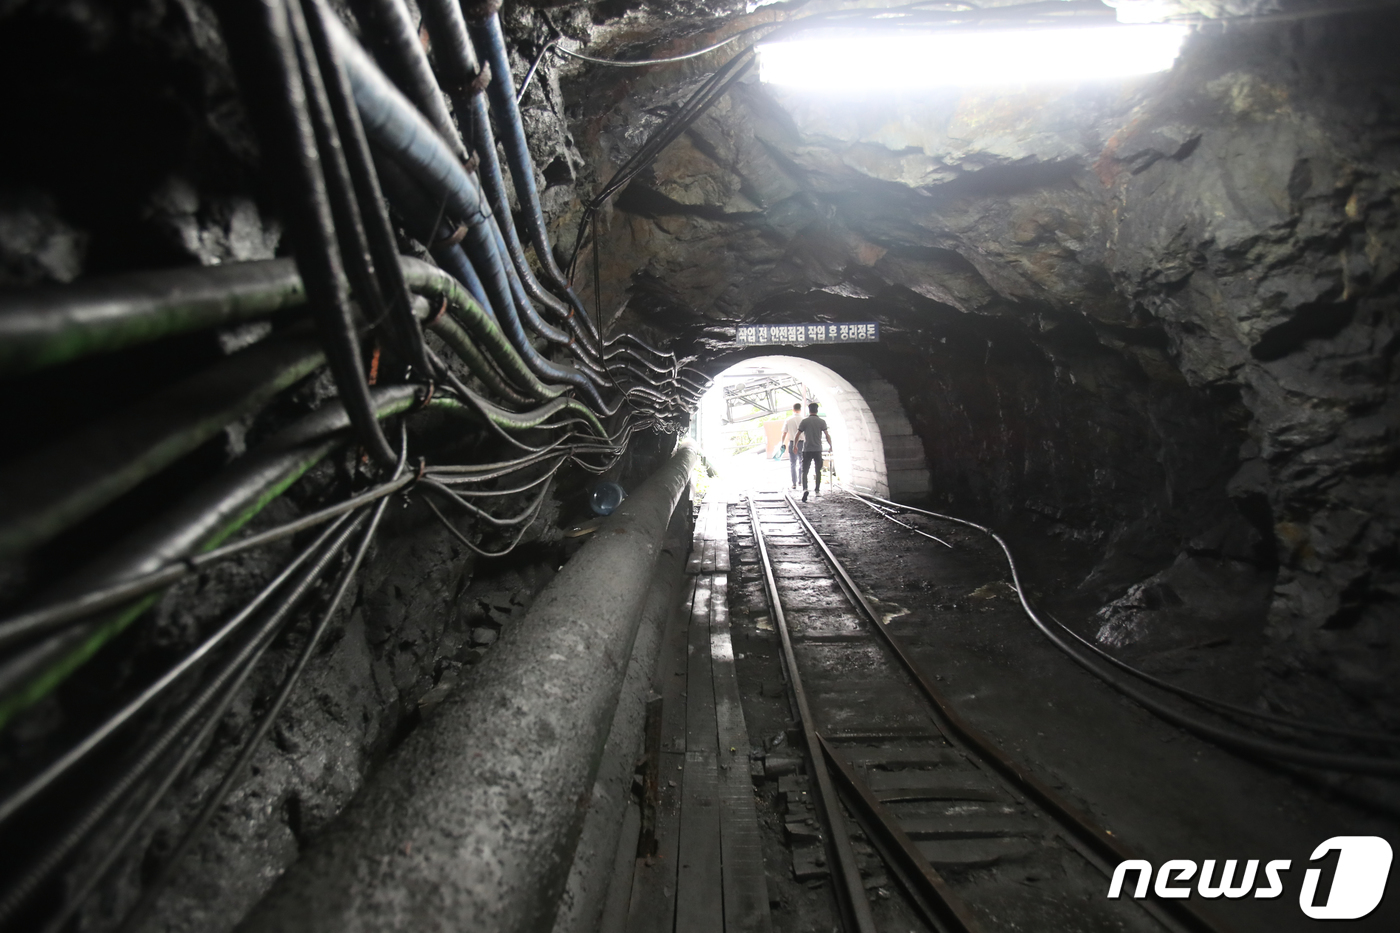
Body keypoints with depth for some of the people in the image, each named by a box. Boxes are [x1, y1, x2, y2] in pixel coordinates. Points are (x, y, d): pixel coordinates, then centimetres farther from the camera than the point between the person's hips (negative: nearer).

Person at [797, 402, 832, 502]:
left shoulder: (804, 421, -1)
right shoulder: (822, 421, 0)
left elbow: (797, 435, 0)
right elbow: (827, 435, -4)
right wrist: (830, 446, 9)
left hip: (806, 450, -1)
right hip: (818, 450, 1)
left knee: (804, 471, -1)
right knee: (818, 471, 17)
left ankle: (804, 489, -23)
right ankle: (817, 490, 23)